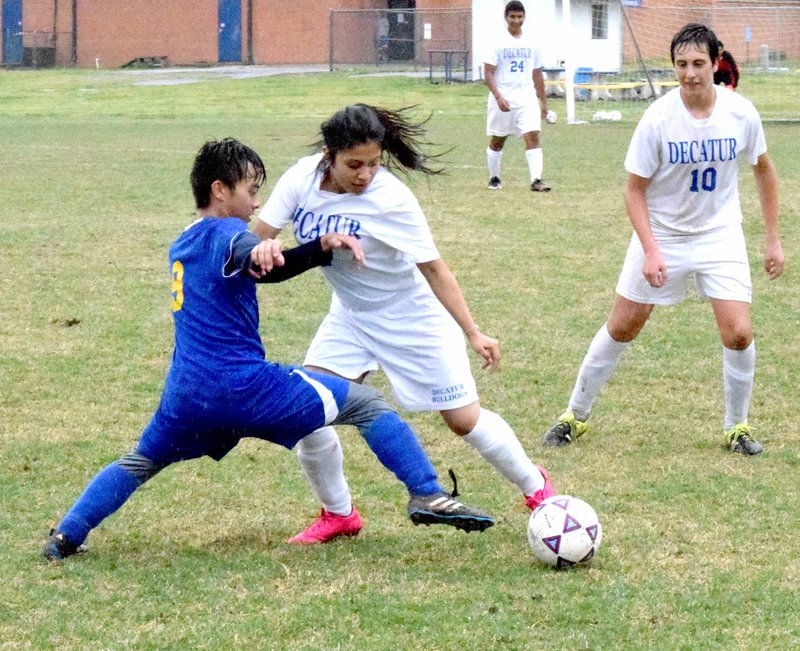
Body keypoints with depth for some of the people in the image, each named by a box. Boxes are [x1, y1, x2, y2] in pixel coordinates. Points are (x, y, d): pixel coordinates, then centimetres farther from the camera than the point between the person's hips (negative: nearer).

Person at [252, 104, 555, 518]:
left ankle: (536, 488, 26)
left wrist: (473, 333, -21)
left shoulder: (391, 199, -28)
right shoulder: (303, 179, -16)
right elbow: (258, 238, -12)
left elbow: (434, 269, -21)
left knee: (464, 419, 1)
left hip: (413, 317, -5)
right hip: (351, 315, 5)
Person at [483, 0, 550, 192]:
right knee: (497, 141, 9)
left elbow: (537, 75, 15)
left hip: (527, 99, 2)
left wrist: (543, 101, 14)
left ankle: (536, 180, -20)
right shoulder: (499, 43, -4)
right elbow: (488, 73, -8)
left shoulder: (530, 44, 8)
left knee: (533, 136, -14)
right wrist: (499, 97, -20)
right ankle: (494, 178, 27)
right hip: (503, 100, -2)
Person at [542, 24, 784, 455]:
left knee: (738, 334, -10)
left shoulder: (741, 114, -13)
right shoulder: (657, 119, -19)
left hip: (720, 236, 1)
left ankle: (736, 427, 12)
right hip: (662, 235, -1)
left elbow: (763, 170, 5)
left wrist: (773, 239, 6)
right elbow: (635, 190, -11)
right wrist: (651, 251, -21)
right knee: (621, 328, 5)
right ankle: (575, 415, 22)